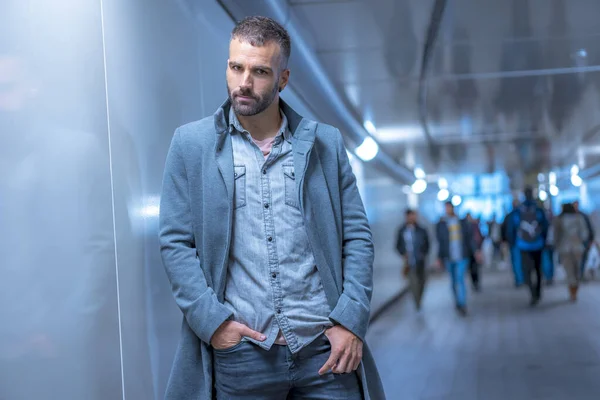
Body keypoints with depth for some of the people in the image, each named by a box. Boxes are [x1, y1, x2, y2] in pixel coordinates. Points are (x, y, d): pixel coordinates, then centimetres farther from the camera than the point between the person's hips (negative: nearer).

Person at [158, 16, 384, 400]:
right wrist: (212, 320, -10)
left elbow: (357, 237, 6)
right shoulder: (191, 143, 4)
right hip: (239, 352, -1)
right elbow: (176, 243, 0)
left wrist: (351, 322, -4)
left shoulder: (326, 143, 7)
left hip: (324, 348, 1)